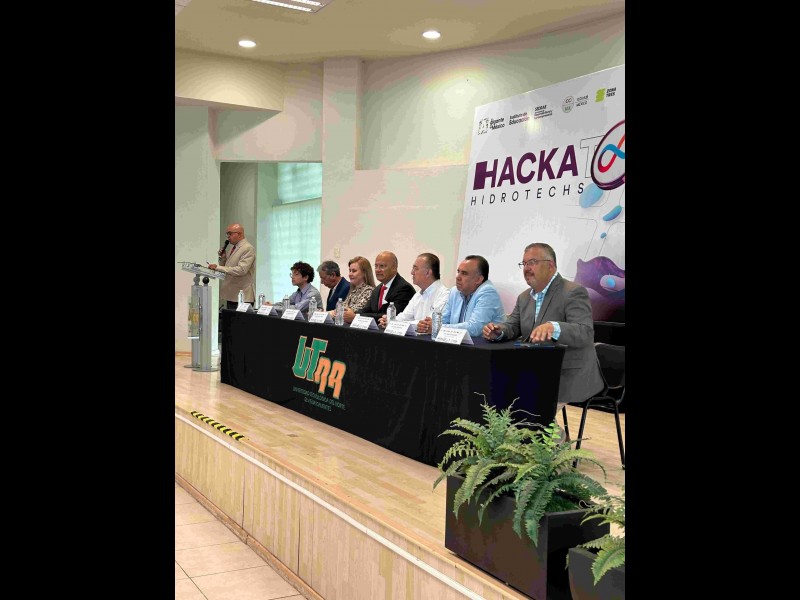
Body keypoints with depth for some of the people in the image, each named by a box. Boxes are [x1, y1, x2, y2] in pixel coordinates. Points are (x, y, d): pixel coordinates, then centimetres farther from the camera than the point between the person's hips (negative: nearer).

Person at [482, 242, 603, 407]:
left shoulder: (574, 292, -11)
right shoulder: (524, 297, 14)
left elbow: (585, 333, -23)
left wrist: (553, 327, -43)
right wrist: (498, 331, -16)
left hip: (569, 379, -7)